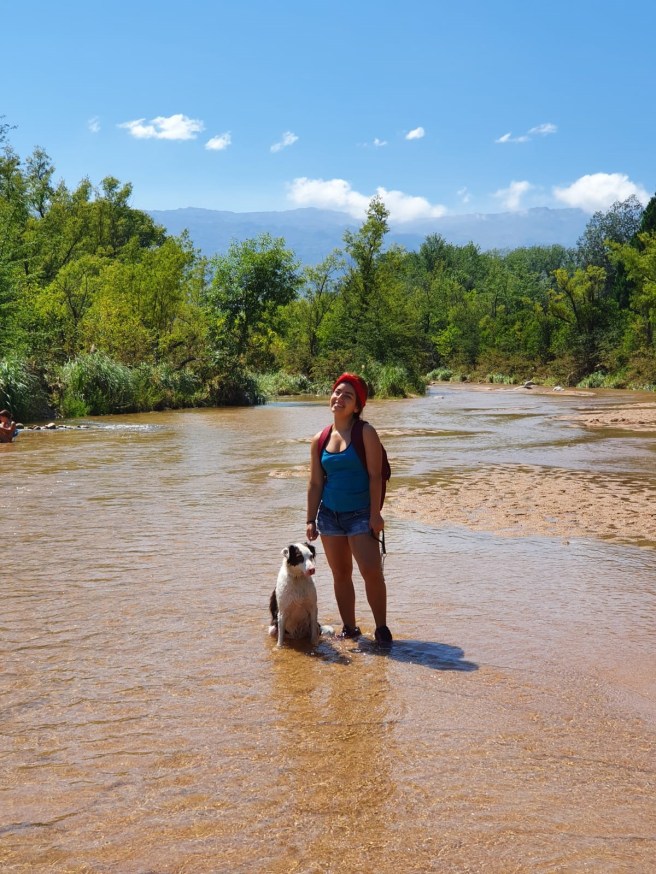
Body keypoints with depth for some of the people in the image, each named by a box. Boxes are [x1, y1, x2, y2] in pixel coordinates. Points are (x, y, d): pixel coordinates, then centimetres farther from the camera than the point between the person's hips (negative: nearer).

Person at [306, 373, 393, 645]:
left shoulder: (365, 433, -6)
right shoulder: (319, 440, 7)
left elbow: (375, 475, -10)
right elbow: (315, 483, 10)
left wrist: (375, 514, -15)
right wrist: (311, 520, 7)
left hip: (360, 514, -4)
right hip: (329, 515, 5)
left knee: (372, 571, -11)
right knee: (340, 574, 10)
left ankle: (381, 628, 3)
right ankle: (349, 628, 21)